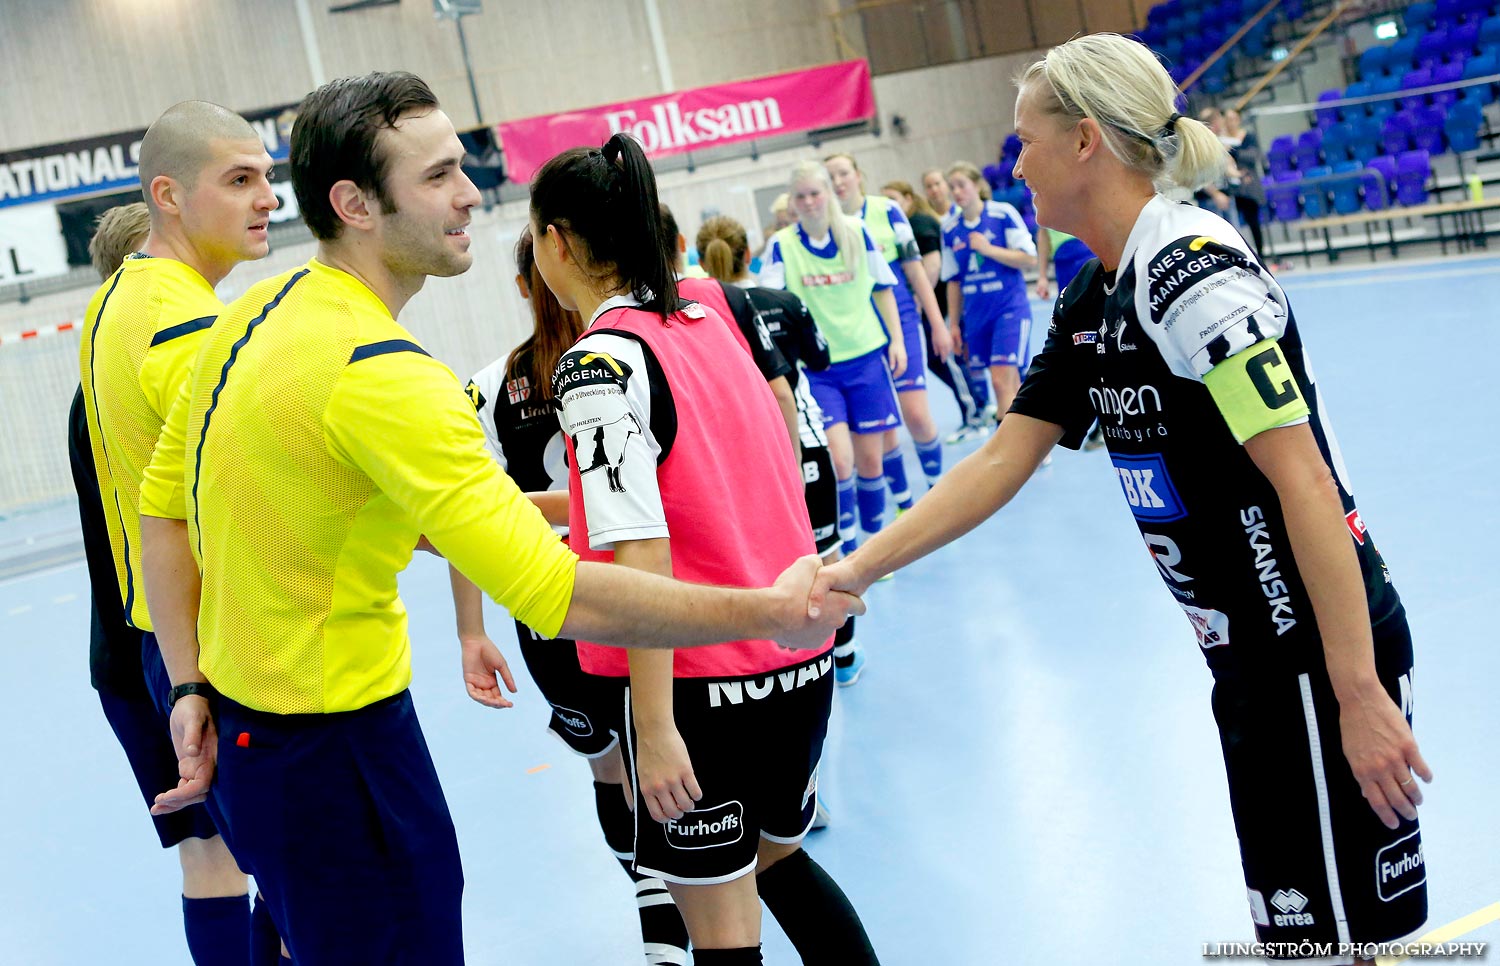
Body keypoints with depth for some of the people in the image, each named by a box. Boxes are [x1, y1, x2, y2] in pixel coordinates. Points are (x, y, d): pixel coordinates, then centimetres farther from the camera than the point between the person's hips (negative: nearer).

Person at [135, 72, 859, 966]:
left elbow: (163, 503, 9)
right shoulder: (382, 374, -27)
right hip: (333, 753, -9)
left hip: (239, 719, 9)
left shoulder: (252, 313, 1)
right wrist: (771, 611, -22)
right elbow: (559, 596, -30)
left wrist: (191, 688, 11)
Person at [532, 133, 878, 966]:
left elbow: (640, 555, -21)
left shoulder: (598, 363, -15)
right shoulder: (706, 320, 7)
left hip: (698, 683, -7)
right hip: (799, 662, 7)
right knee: (779, 857, 28)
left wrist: (654, 728, -20)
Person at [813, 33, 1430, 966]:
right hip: (1251, 662, 9)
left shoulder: (1194, 271, -19)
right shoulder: (1092, 301, 8)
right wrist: (855, 570, 6)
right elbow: (1002, 461, 10)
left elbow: (1303, 480, -23)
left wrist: (1359, 695, -23)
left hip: (1320, 660, -9)